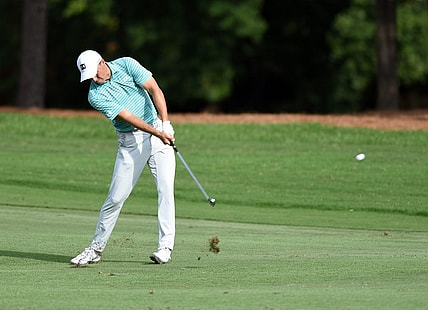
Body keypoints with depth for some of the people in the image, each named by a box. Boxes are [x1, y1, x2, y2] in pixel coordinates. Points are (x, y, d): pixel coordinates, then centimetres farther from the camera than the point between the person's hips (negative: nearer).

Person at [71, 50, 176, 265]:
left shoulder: (126, 65, -5)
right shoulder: (95, 96, -11)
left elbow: (154, 90, -10)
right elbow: (128, 117, -19)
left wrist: (165, 123, -22)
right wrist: (157, 133, -28)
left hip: (159, 130, 1)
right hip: (130, 141, -1)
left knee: (165, 187, -10)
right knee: (116, 197, -2)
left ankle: (165, 246, -9)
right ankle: (95, 249, 9)